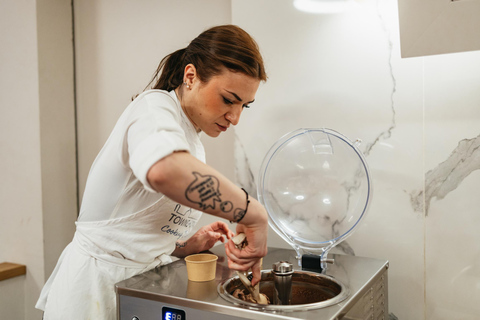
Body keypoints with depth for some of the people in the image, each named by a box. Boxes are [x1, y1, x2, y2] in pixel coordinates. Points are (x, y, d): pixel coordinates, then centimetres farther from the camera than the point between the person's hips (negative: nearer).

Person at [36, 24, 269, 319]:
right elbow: (164, 170, -43)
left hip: (142, 286, 8)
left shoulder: (192, 145, 9)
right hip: (96, 287, -8)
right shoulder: (155, 106, -17)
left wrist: (187, 245, 0)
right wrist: (255, 214, -35)